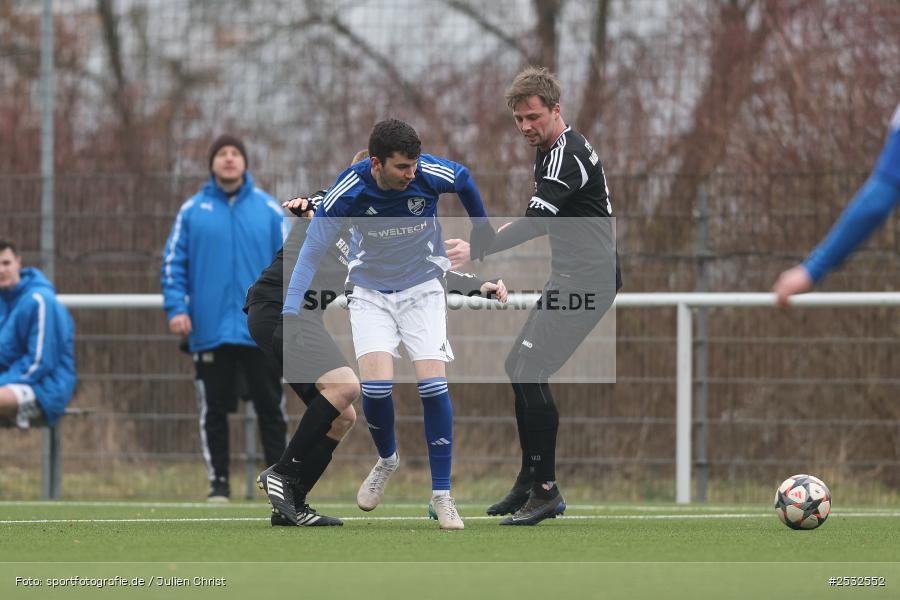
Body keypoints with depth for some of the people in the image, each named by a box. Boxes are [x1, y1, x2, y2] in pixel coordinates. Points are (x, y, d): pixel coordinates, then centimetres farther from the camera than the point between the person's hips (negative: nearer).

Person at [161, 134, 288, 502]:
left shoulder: (268, 210, 5)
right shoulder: (193, 210, 5)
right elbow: (173, 262, 4)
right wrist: (176, 307, -7)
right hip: (210, 331, 0)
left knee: (270, 408, 2)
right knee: (213, 410, 5)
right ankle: (218, 482, 13)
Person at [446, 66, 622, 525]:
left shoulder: (567, 156, -18)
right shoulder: (549, 151, 14)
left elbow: (536, 222, -29)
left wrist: (477, 251, -33)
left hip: (587, 279, -11)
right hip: (570, 279, 11)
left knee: (530, 375, -16)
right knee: (519, 368, 15)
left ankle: (545, 491, -12)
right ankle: (530, 481, 23)